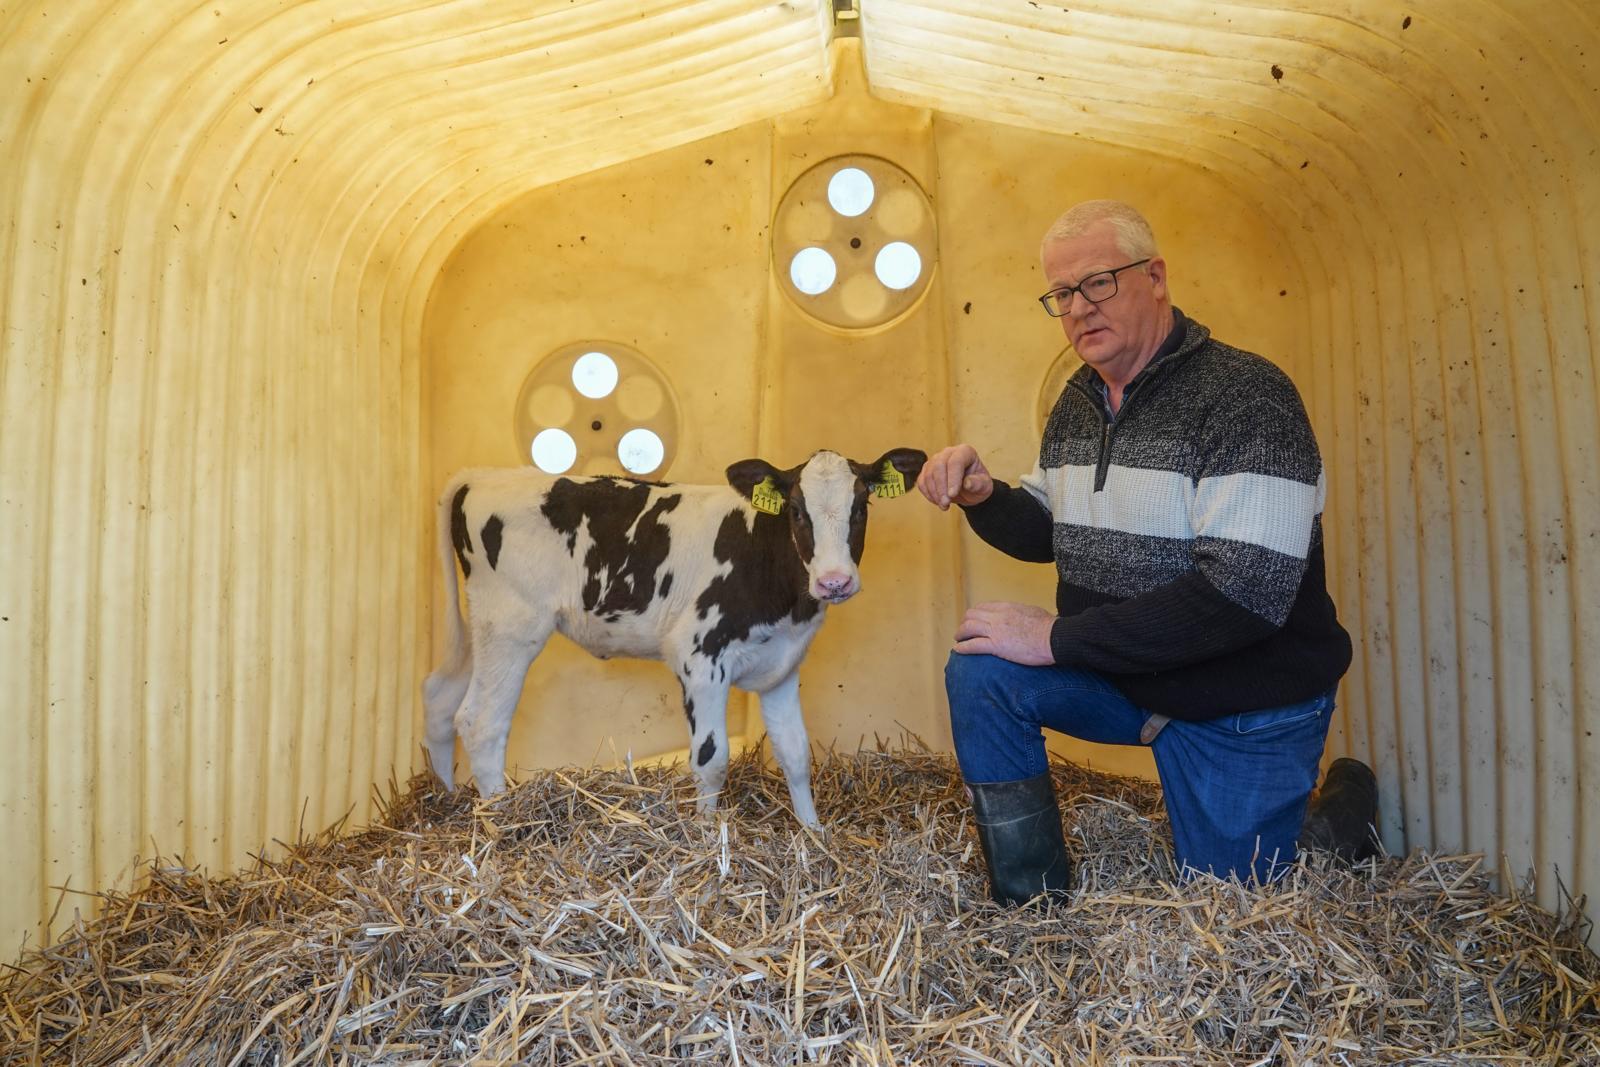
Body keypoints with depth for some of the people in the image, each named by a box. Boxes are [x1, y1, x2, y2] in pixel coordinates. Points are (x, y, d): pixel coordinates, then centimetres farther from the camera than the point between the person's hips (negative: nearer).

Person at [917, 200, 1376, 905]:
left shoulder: (1247, 397, -23)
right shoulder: (1077, 403, 1)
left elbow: (1246, 595, -31)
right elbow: (1048, 532, 12)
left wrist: (1058, 637, -28)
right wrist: (983, 497, -11)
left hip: (1248, 711, -5)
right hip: (1125, 676, 6)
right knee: (979, 672, -16)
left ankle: (1342, 804, 36)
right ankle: (1030, 907, 0)